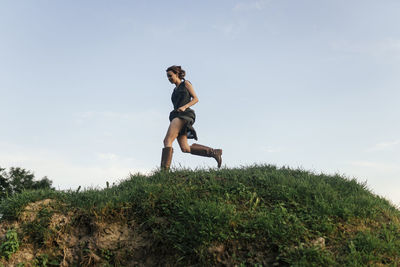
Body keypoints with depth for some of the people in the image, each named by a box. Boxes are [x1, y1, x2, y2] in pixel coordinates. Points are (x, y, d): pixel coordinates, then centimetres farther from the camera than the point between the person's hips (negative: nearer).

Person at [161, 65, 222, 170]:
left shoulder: (186, 83, 10)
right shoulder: (175, 90, 30)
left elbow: (196, 99, 2)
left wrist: (184, 107, -14)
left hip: (184, 115, -7)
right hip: (176, 116, 7)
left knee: (167, 140, -21)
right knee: (185, 148, -8)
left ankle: (164, 170, -27)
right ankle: (214, 152, -2)